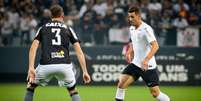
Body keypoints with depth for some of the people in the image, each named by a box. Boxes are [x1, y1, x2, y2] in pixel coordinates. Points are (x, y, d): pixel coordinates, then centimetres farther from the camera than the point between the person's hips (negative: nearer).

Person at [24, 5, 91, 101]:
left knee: (31, 85, 26)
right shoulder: (68, 29, 19)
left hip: (46, 65, 0)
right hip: (64, 65, 0)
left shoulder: (43, 28, 19)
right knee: (73, 90, 23)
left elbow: (33, 47, 4)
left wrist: (31, 68, -5)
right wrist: (85, 71, 10)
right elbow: (79, 51, 11)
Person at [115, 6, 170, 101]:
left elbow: (155, 46, -28)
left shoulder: (146, 29, -18)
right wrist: (129, 52, 14)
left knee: (155, 93, -6)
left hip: (148, 66, -7)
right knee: (121, 84, -7)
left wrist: (146, 60, -39)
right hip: (135, 64, 7)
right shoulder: (131, 29, 7)